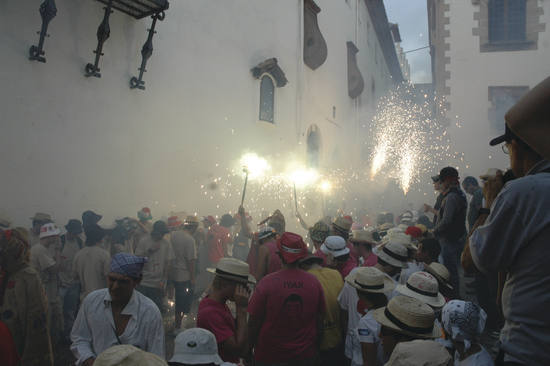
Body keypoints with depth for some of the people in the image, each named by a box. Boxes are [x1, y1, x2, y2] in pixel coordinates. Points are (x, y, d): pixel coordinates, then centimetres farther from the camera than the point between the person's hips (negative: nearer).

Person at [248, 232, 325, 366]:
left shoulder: (266, 283, -20)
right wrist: (315, 347, 14)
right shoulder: (314, 282, -11)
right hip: (305, 355, 2)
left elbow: (254, 321, -14)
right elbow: (319, 319, -1)